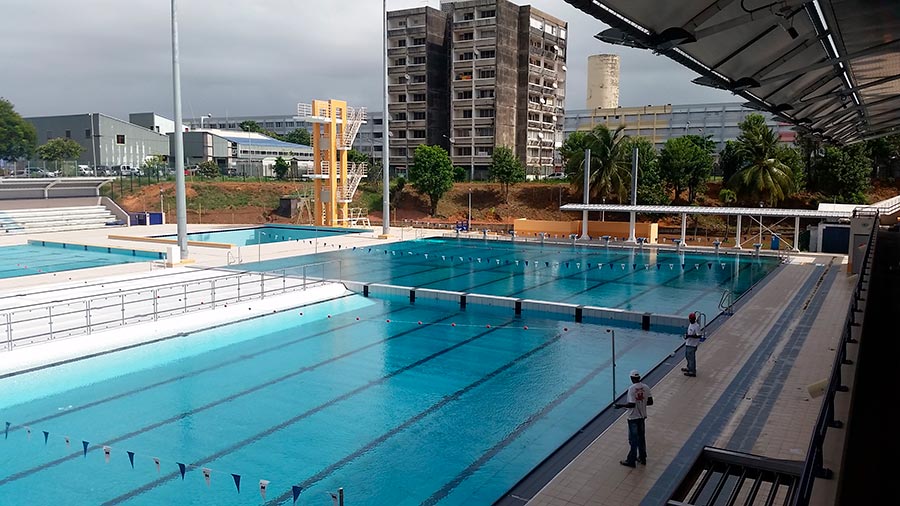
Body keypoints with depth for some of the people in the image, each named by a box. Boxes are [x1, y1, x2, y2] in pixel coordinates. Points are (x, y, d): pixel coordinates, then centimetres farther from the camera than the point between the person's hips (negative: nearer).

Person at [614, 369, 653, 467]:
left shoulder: (632, 389, -22)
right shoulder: (646, 387, -4)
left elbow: (632, 404, -25)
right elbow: (650, 402, 0)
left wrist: (620, 406, -14)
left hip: (633, 417, -6)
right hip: (642, 416, 6)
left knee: (633, 439, 5)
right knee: (641, 437, 20)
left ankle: (631, 461, 15)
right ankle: (642, 458, 31)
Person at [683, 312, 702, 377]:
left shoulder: (697, 326, -20)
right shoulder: (690, 324, 8)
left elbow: (698, 336, -24)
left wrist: (690, 336, -29)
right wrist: (686, 334, 5)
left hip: (692, 345, -10)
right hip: (688, 343, 10)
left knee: (691, 358, -3)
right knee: (687, 356, 23)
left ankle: (692, 372, 5)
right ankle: (689, 368, 40)